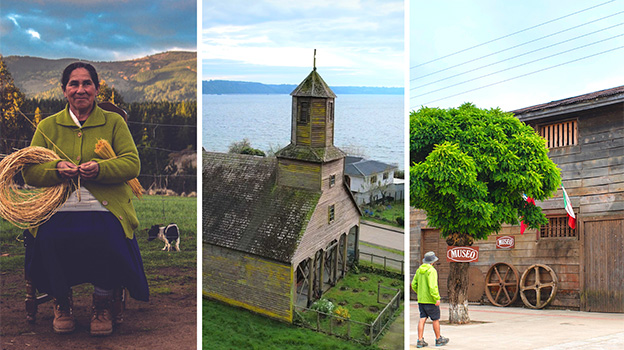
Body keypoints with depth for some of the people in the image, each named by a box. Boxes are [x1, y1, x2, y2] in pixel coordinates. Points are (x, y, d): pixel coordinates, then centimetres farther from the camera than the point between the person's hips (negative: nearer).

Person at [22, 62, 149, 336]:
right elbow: (28, 171, 9)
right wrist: (56, 169, -13)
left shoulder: (114, 122, 14)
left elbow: (132, 164, 3)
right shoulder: (47, 126, 17)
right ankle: (62, 302, -1)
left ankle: (102, 303, -4)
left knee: (108, 239, -33)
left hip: (104, 208, -1)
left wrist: (99, 168, -17)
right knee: (50, 239, -31)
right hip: (58, 209, 1)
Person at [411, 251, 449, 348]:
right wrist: (437, 298, -22)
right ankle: (438, 339, 17)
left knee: (422, 319, 5)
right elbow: (432, 286, -23)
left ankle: (420, 340, 1)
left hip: (421, 300, 7)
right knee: (435, 319, 7)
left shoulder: (419, 270, 9)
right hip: (430, 300, -7)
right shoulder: (431, 271, -15)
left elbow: (414, 285, 13)